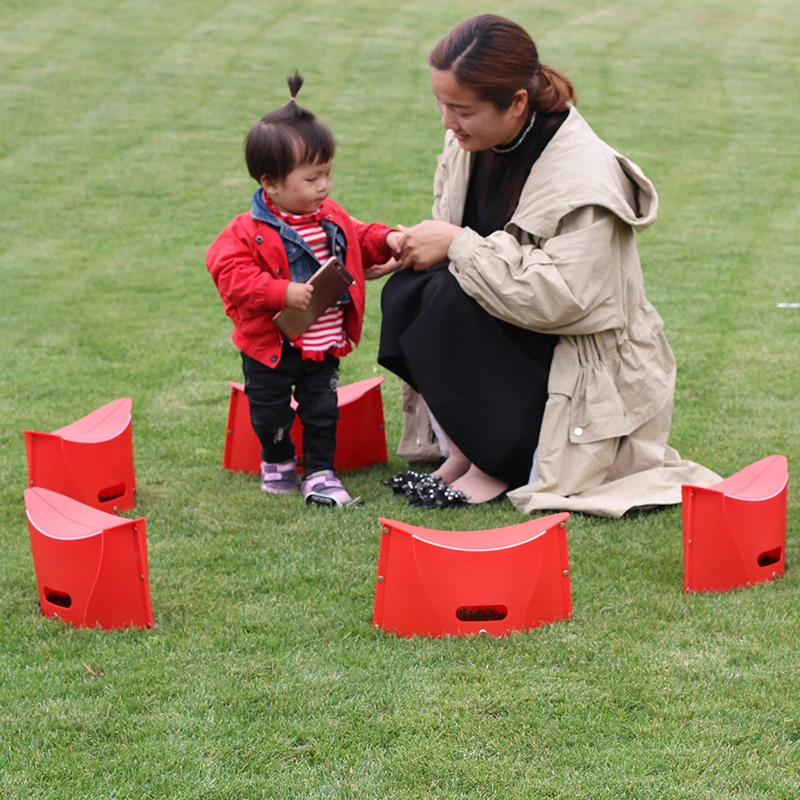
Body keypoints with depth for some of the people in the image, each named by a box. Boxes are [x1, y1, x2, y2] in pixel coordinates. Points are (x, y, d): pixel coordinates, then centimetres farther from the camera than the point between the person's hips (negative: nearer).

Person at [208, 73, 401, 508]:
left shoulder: (331, 218, 2)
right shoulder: (248, 231, -20)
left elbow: (359, 240, 18)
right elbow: (233, 277, -25)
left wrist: (386, 240, -2)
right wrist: (284, 293, -32)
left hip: (323, 346, 4)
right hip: (270, 346, -4)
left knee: (323, 409, 6)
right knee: (270, 411, 12)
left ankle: (320, 472, 17)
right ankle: (277, 461, 37)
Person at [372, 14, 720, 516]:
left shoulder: (583, 174, -24)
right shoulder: (473, 144, 0)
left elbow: (557, 298, -32)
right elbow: (457, 240, 13)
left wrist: (457, 245, -26)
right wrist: (410, 250, -10)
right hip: (513, 342, 8)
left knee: (454, 302, -28)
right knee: (406, 292, -15)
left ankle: (494, 465, -14)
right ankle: (461, 451, -7)